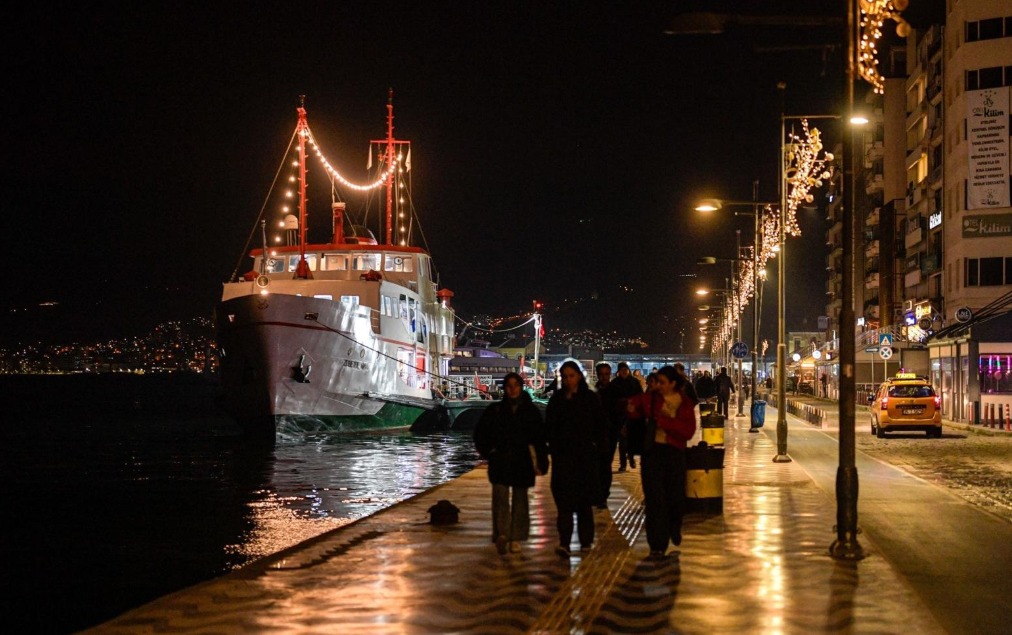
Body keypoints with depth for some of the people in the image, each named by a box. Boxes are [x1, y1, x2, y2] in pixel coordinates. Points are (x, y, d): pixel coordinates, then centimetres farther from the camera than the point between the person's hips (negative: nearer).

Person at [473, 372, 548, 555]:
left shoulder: (530, 411, 2)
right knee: (500, 496, -13)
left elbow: (539, 439, 2)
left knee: (519, 498, 5)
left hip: (522, 463, 0)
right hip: (500, 462, 0)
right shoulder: (495, 410, 3)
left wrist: (541, 463, -2)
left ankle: (515, 538, 12)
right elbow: (480, 432, 13)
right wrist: (488, 451, 4)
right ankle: (502, 533, -18)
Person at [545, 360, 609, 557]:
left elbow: (601, 427, 3)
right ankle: (564, 542, -14)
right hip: (563, 455, 0)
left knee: (584, 500, 8)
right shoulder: (556, 399, 5)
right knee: (565, 499, -8)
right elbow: (549, 427, 6)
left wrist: (598, 446, -7)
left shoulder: (591, 399, 2)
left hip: (585, 455, 0)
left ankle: (586, 541, 18)